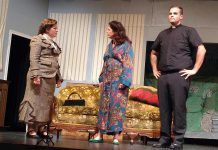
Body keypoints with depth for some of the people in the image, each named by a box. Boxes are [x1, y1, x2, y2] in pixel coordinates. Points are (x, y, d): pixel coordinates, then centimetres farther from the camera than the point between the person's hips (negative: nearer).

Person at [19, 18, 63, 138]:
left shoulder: (53, 44, 21)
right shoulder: (38, 39, -1)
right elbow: (34, 59, -12)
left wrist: (58, 77, 16)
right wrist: (35, 75, -21)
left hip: (50, 77, 8)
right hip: (40, 75, -8)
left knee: (46, 102, 7)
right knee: (35, 101, -6)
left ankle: (41, 127, 12)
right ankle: (31, 128, -1)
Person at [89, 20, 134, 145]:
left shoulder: (126, 45, -4)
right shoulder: (110, 45, 17)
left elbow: (128, 64, -11)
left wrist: (124, 81, -19)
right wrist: (102, 79, 11)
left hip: (119, 79, -6)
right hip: (107, 79, 6)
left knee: (117, 106, -4)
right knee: (104, 106, 5)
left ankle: (116, 136, 2)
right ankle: (100, 134, 9)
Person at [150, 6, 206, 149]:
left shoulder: (188, 31, 4)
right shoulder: (163, 34, 20)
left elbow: (202, 50, -6)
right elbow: (154, 53, 31)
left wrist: (194, 70, -10)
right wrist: (154, 69, 19)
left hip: (180, 75, -5)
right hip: (163, 76, 5)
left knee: (179, 107, -6)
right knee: (164, 108, 5)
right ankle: (164, 138, 11)